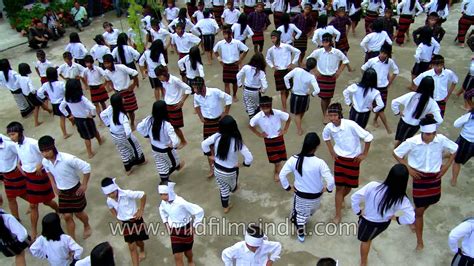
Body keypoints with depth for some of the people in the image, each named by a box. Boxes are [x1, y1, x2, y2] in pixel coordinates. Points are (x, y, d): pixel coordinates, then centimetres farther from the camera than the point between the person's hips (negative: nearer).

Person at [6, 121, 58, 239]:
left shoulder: (32, 143, -25)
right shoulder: (16, 145, -2)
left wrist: (40, 165, -24)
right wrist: (19, 165, 2)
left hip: (40, 175, -6)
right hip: (28, 176, 6)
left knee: (46, 201, 12)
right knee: (33, 205, 12)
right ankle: (33, 232, 21)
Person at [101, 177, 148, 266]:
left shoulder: (127, 194, -28)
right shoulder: (109, 201, -9)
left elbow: (143, 195, -24)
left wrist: (141, 210, -16)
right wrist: (117, 217, 5)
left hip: (136, 220, -4)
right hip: (125, 223, 4)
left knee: (139, 241, 16)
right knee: (131, 247, 5)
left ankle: (142, 251, 52)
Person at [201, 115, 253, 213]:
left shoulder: (217, 136, -21)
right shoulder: (237, 142, -30)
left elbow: (204, 144, -6)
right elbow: (249, 157, -29)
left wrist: (210, 155, 7)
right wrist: (245, 164, -8)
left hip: (217, 169, 2)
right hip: (230, 171, -2)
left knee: (223, 189, 27)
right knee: (232, 185, 35)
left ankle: (225, 207, 47)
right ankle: (234, 189, 69)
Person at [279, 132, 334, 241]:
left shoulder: (294, 159, -22)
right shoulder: (319, 163, -30)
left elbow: (282, 175, -16)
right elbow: (331, 180, -28)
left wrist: (288, 187, 0)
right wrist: (328, 189, -6)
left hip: (300, 194, 0)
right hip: (316, 196, 0)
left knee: (300, 213, 30)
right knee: (310, 212, 34)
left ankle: (301, 233, 44)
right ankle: (302, 223, 59)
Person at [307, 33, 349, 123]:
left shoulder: (337, 52, -10)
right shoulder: (318, 52, -11)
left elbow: (345, 60, 6)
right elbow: (309, 59, 5)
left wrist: (339, 72, 0)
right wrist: (315, 71, 1)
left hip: (332, 77, 1)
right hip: (321, 77, -1)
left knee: (329, 96, 11)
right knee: (323, 97, -2)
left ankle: (326, 111, 36)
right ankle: (324, 115, 13)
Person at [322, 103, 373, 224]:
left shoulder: (350, 125, -28)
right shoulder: (329, 127, -14)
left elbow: (368, 137, -21)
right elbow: (325, 136, 12)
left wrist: (364, 154, -12)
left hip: (353, 158, -2)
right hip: (339, 158, 2)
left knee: (349, 186, 14)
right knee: (339, 187, 1)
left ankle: (342, 198, 47)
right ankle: (338, 215, 10)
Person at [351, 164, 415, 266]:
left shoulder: (373, 186, -33)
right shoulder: (401, 199, -29)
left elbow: (355, 197, -29)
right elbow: (411, 219, -28)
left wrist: (358, 211, -12)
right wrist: (396, 218, -10)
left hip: (367, 221, -1)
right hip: (383, 223, 1)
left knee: (365, 240, 29)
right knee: (368, 238, 34)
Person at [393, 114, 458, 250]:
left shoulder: (441, 140, -16)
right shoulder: (412, 142, -22)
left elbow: (455, 150, 3)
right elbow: (396, 153, -10)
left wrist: (447, 165, -3)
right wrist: (408, 168, -14)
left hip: (435, 177, 3)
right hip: (419, 177, -3)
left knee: (430, 201, 22)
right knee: (419, 211, 3)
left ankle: (413, 217, 54)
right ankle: (419, 241, 17)